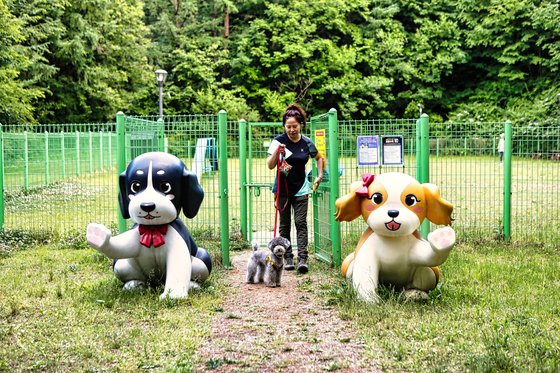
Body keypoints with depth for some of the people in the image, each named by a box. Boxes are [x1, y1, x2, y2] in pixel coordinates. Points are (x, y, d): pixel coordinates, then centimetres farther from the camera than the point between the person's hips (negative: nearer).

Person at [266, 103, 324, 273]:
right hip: (283, 189, 0)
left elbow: (319, 158, 20)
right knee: (285, 225, 6)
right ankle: (287, 258, 12)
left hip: (301, 189, 1)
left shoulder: (307, 143, 0)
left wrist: (319, 175, 8)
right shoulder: (279, 141, -6)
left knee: (301, 223, -6)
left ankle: (302, 259, -8)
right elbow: (270, 165, -7)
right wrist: (277, 152, -24)